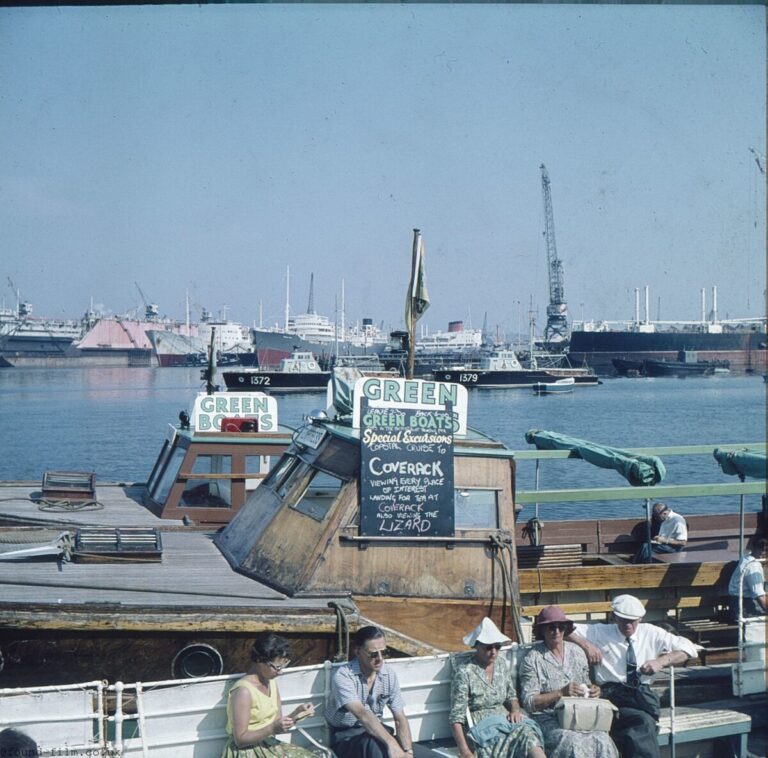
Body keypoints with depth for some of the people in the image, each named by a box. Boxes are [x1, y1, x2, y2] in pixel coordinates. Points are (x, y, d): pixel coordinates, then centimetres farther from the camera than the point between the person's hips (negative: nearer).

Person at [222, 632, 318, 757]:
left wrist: (298, 712, -6)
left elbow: (278, 724, 8)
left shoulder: (271, 683, 7)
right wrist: (272, 729, -27)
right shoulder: (243, 690, -18)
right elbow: (240, 739, -18)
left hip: (269, 746, 8)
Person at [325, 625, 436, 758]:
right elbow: (361, 714, -36)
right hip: (346, 737, -6)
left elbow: (400, 718, -5)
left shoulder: (389, 674, -3)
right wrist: (391, 743, -49)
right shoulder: (343, 676, -21)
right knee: (375, 746, -40)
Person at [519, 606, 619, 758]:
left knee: (603, 741, -27)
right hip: (548, 719, -4)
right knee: (575, 745, -34)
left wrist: (593, 690, 1)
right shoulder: (533, 658, -1)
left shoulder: (577, 652, 15)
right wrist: (561, 693, -16)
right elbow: (529, 702, -6)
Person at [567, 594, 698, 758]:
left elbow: (688, 648, 14)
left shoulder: (651, 633, 16)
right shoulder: (600, 632, 13)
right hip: (612, 694, -2)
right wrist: (585, 644, -8)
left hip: (643, 695, 2)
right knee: (643, 722, -35)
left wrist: (662, 661, -3)